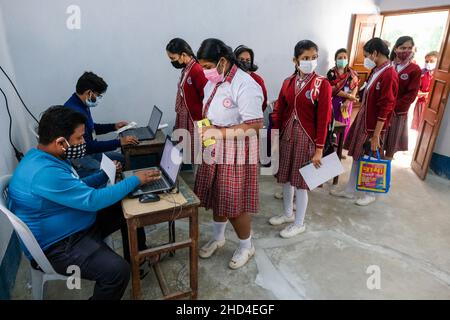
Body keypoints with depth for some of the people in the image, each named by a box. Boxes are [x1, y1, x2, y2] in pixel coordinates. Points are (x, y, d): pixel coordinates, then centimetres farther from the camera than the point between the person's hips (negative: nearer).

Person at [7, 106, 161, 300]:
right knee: (118, 270, -29)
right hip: (57, 246, -10)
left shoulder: (46, 157, 2)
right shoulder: (44, 172, -31)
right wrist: (135, 180, -19)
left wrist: (105, 174, 0)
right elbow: (93, 200, -28)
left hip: (78, 224, 10)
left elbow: (78, 188, 14)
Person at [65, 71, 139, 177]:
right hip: (77, 158, -10)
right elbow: (88, 147, -26)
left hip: (88, 152, 10)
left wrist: (114, 126, 11)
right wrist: (119, 142, -24)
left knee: (122, 158, 6)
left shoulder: (82, 105, 4)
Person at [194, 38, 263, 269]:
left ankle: (246, 246, 30)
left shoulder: (245, 85, -21)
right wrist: (204, 128, -4)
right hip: (215, 150, 8)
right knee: (216, 196, 19)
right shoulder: (213, 82, 5)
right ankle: (218, 237, 43)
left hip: (236, 152, -8)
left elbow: (255, 125, -25)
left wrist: (218, 133, -26)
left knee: (234, 203, 4)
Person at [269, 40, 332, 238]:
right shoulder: (288, 82, 4)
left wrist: (319, 148, -13)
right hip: (287, 135, 5)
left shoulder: (322, 84, -9)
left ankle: (299, 223, 23)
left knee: (301, 181, 4)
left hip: (307, 137, -5)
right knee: (285, 178, 15)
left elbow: (323, 119, -11)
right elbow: (279, 111, 6)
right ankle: (288, 213, 37)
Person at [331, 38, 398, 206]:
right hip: (362, 120, 8)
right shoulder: (376, 70, 7)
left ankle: (370, 194, 28)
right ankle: (349, 190, 28)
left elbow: (385, 109, -21)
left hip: (373, 125, -8)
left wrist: (376, 135, -20)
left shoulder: (389, 74, -19)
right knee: (357, 156, 15)